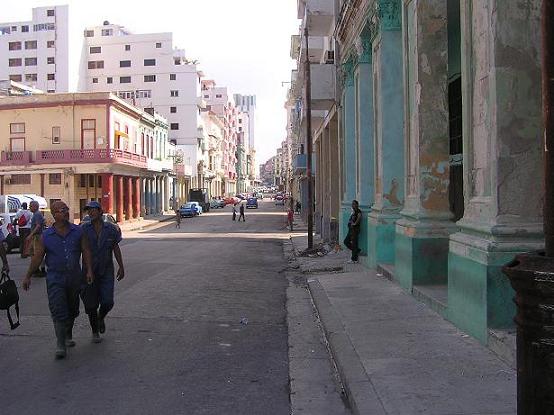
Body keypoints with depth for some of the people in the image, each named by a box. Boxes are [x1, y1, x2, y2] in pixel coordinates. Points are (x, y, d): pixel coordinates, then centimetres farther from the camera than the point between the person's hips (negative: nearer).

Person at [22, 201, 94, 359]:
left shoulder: (78, 231, 1)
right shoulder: (45, 236, -2)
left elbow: (86, 251, 1)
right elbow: (37, 257, 1)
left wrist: (89, 270, -9)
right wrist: (28, 277, 0)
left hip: (74, 277, 3)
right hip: (55, 278, -2)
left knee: (72, 310, 16)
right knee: (58, 311, -10)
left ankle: (68, 336, 39)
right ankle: (60, 345, -3)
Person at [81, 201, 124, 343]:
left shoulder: (111, 229, 1)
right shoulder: (84, 229, -3)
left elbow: (116, 248, 10)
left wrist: (121, 267, 10)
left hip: (106, 271, 0)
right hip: (89, 272, 0)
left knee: (107, 302, -7)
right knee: (91, 304, 5)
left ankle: (101, 317, 27)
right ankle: (95, 332, 24)